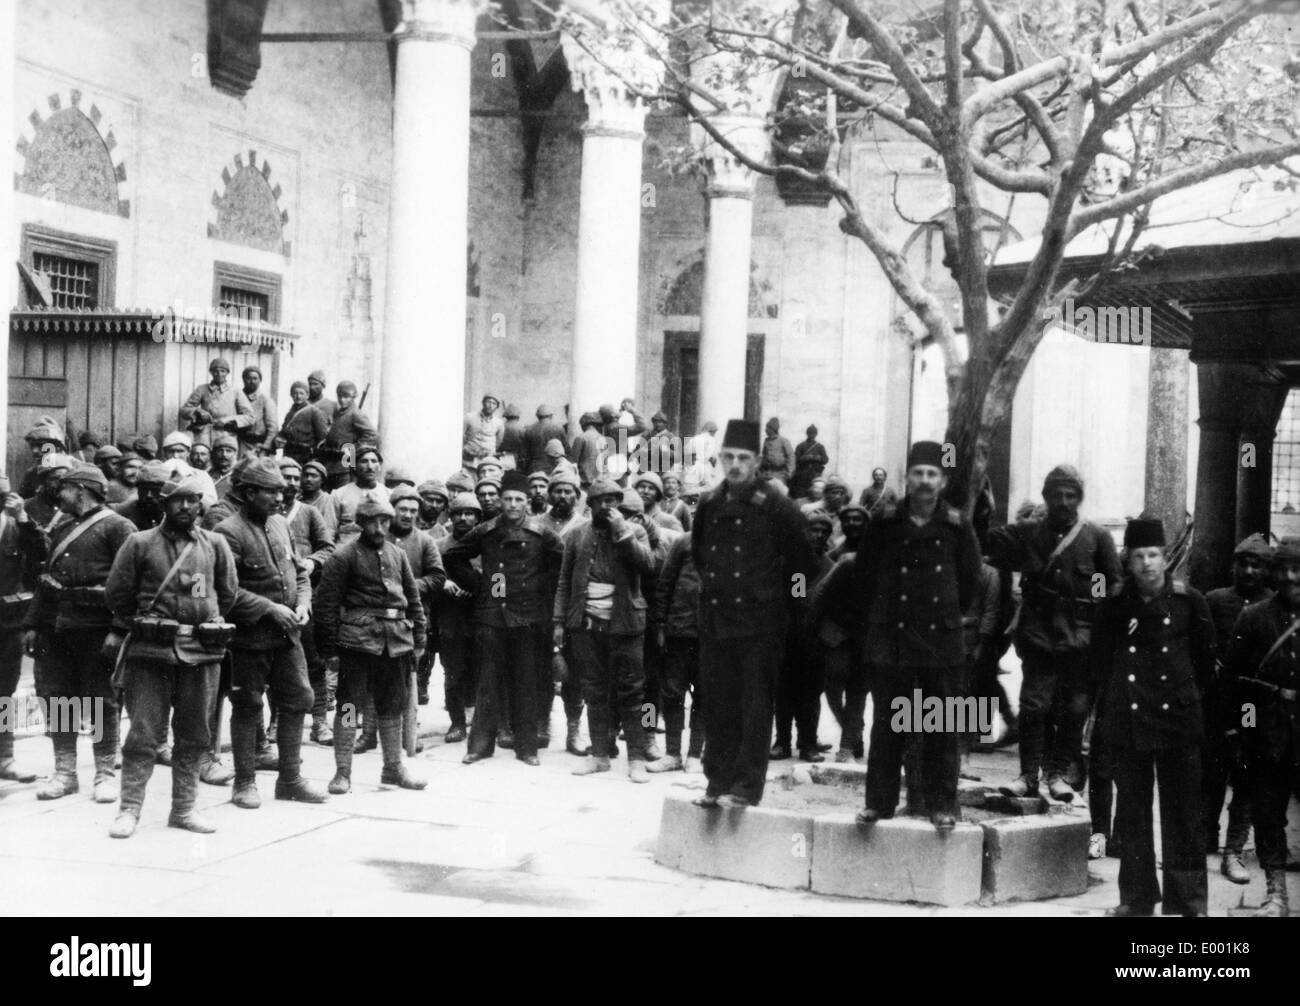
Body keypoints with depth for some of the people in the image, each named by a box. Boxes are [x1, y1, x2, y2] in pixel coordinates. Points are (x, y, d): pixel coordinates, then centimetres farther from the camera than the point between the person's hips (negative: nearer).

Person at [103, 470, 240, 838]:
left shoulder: (215, 545, 8)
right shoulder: (139, 543, 1)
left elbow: (227, 593, 17)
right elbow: (117, 593, 6)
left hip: (202, 651, 3)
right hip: (150, 651, -3)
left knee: (194, 735, 7)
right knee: (144, 733, -4)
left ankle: (183, 809, 16)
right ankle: (129, 808, 1)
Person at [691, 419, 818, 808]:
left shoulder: (775, 505, -8)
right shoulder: (710, 505, 9)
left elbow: (803, 562, -4)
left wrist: (776, 595, 2)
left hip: (759, 620, -5)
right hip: (715, 620, 5)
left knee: (755, 706, -1)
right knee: (719, 704, 9)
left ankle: (747, 785, 3)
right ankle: (719, 781, 17)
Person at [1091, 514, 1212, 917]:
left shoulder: (1189, 602, -2)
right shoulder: (1114, 606, 3)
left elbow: (1205, 657, 8)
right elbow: (1099, 661, 10)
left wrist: (1188, 694, 10)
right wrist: (1106, 709, 6)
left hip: (1177, 718, -2)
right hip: (1127, 719, 2)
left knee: (1182, 813, 1)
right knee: (1131, 812, 7)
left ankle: (1187, 899, 9)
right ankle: (1137, 896, 16)